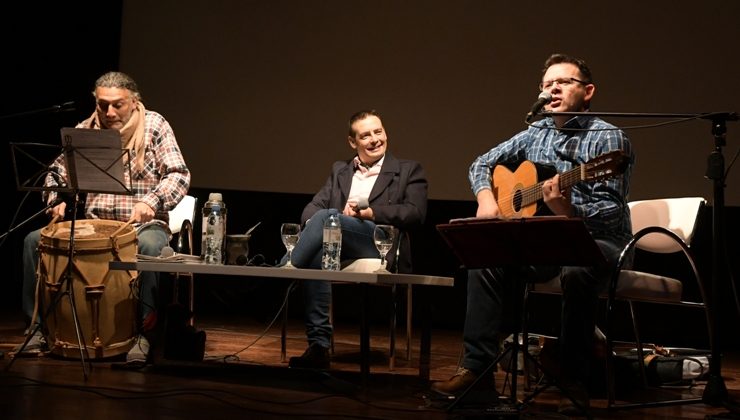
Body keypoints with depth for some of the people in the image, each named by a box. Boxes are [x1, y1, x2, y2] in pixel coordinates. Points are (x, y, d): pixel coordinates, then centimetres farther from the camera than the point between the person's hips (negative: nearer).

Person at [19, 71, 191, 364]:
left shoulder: (154, 126, -4)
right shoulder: (84, 130, 6)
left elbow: (179, 175, -11)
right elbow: (57, 172, 16)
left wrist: (151, 201, -29)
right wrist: (56, 199, -6)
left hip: (142, 225, -4)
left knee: (151, 246, -39)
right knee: (34, 240, -16)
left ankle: (142, 331, -28)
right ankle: (38, 324, -6)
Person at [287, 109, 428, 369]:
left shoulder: (409, 171, 16)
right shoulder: (339, 170, 28)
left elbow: (416, 213, 0)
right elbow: (313, 207, 16)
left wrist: (367, 212, -10)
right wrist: (314, 225, -10)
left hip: (379, 244, -3)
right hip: (335, 242, 3)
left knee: (327, 216, -31)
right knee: (318, 253, -36)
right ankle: (319, 347, -36)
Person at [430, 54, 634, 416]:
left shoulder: (609, 138, -9)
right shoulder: (536, 134, 10)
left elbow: (612, 211, -18)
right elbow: (483, 164, 19)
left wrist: (569, 212, -38)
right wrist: (486, 198, -2)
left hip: (598, 240, -6)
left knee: (577, 270, -38)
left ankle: (574, 382, -25)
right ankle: (476, 368, -14)